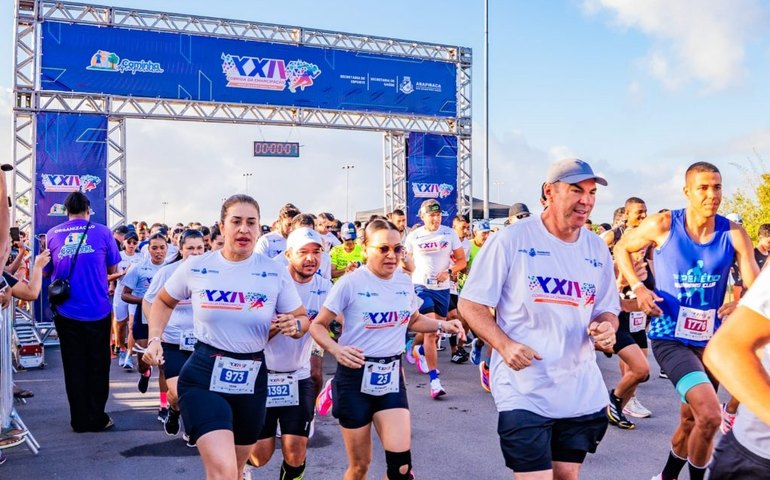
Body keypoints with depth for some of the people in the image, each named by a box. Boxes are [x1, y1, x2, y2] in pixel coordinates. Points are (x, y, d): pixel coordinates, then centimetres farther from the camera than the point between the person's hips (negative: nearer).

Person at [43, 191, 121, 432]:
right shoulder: (102, 232, -3)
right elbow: (112, 268, 6)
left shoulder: (53, 234, 1)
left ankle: (80, 419, 17)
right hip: (98, 311, -1)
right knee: (97, 367, 11)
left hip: (66, 312, 1)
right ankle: (97, 418, 16)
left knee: (74, 367, 11)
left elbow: (46, 271, 11)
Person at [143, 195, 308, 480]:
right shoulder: (195, 267, -4)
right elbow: (163, 301, 13)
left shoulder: (275, 273, -5)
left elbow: (302, 319, 5)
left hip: (252, 380, 3)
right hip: (203, 376, -2)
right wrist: (154, 340, -1)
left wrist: (294, 325, -18)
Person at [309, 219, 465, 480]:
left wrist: (442, 325, 3)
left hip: (391, 376, 4)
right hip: (355, 376, -3)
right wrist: (336, 349, -27)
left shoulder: (405, 282, 3)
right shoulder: (350, 283, -12)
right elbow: (318, 325, -7)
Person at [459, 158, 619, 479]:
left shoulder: (598, 250, 7)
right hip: (524, 389, -5)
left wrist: (606, 326, -9)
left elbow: (607, 310, 15)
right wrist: (504, 345, -22)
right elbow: (470, 303, -7)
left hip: (582, 392, 6)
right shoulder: (511, 240, -10)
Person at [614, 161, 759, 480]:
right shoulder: (663, 226, -11)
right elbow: (622, 248, 5)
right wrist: (637, 287, -9)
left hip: (710, 340, 4)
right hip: (670, 338, -4)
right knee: (710, 416, -24)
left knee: (691, 421, 21)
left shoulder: (734, 234, -6)